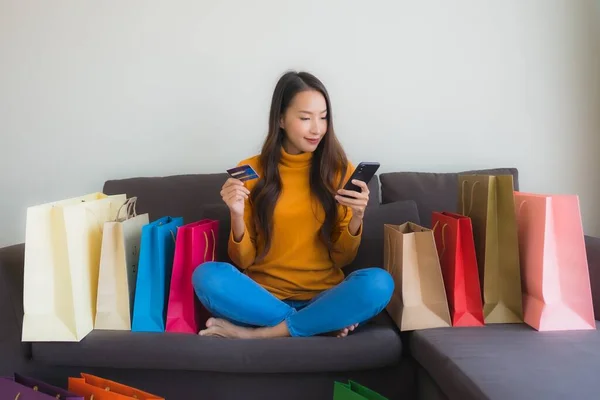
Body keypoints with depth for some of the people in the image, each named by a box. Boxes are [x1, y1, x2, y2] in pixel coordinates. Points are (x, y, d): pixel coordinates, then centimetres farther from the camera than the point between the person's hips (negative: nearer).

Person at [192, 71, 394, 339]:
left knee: (379, 283, -29)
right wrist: (237, 217, -18)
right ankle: (323, 322, -16)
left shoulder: (340, 170, 2)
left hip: (323, 295, 1)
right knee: (206, 276, -28)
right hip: (264, 295, 0)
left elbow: (343, 258, 4)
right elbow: (243, 261, 0)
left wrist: (356, 219, -15)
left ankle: (257, 333, -19)